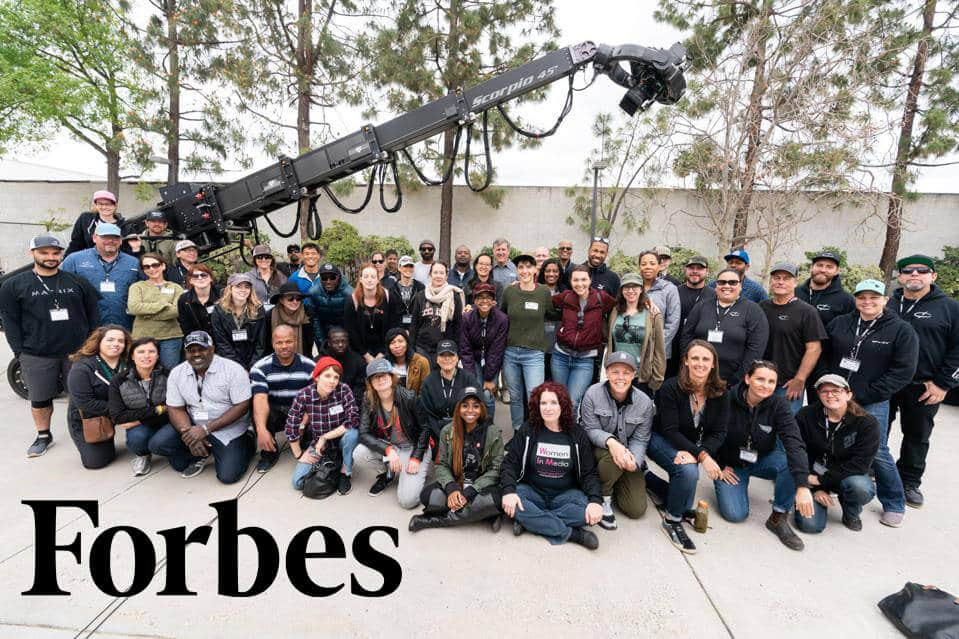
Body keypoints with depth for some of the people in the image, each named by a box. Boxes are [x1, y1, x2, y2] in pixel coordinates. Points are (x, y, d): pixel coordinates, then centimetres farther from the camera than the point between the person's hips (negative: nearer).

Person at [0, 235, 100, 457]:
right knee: (40, 398, 10)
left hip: (78, 352, 1)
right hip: (36, 356, 0)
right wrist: (20, 352, -5)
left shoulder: (77, 281, 4)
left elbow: (93, 314, 6)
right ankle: (43, 436, 28)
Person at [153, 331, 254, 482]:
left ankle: (245, 444, 14)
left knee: (228, 475, -17)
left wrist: (205, 429, -23)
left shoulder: (233, 370, -16)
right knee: (157, 444, -16)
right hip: (193, 425, 5)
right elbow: (176, 409, 0)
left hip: (228, 429, -4)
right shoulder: (176, 373, -2)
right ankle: (200, 455, 8)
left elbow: (242, 406, -17)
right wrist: (190, 434, -20)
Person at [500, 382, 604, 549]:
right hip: (532, 491, 0)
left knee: (587, 513, -29)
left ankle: (531, 521, -18)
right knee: (510, 504, -31)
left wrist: (596, 500, -20)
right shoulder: (528, 431, -2)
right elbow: (510, 463, -5)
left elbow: (589, 473, -1)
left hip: (565, 495, 0)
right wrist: (509, 490, -24)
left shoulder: (577, 435, -1)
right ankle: (572, 533, -23)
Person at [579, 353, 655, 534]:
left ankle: (615, 485, 25)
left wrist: (635, 461, -30)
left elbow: (640, 440, -9)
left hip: (627, 452, 3)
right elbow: (591, 429, -16)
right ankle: (604, 498, -10)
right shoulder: (593, 393, -19)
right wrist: (610, 441, -37)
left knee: (637, 509, -7)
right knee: (613, 457, -39)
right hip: (598, 448, -2)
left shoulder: (645, 402, -12)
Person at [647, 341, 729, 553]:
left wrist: (695, 453, -28)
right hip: (661, 440, -6)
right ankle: (672, 521, -8)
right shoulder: (671, 388, -24)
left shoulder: (720, 393, -11)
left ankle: (646, 477, 37)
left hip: (694, 446, 6)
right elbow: (670, 431, -24)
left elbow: (719, 433, -11)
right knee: (688, 471, -31)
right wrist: (702, 455, -32)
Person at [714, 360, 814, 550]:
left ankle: (778, 518, -10)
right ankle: (732, 487, 17)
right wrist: (719, 467, -11)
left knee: (792, 462, -29)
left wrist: (802, 486, -41)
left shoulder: (778, 406, -17)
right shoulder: (727, 400, -22)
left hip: (762, 461, 2)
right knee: (736, 514, -18)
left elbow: (794, 444, -30)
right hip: (730, 464, -2)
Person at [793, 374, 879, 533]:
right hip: (813, 474, 0)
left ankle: (851, 514, 2)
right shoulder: (805, 417, -12)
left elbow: (860, 463, -18)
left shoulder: (867, 423, -14)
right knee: (809, 524, -18)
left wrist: (822, 479, -22)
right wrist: (815, 489, -12)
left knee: (862, 489, -35)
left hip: (848, 474, 1)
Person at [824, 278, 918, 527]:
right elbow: (823, 355, 12)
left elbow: (903, 371, -8)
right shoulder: (838, 323, 6)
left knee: (877, 452, 0)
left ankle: (894, 504, 20)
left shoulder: (901, 330, -3)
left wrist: (864, 394, -13)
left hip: (872, 403, -3)